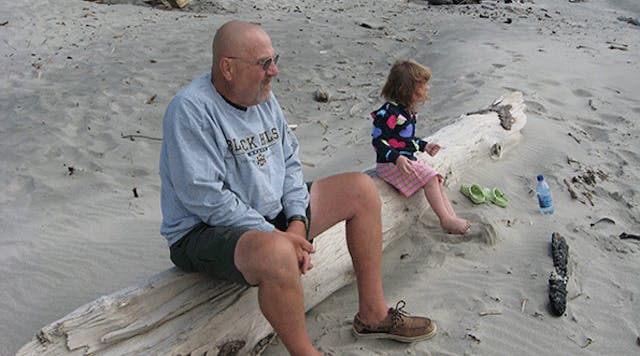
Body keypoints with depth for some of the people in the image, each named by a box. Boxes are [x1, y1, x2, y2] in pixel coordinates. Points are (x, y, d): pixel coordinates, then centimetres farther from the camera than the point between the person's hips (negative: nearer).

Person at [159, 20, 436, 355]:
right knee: (277, 253, -42)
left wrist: (297, 222, -7)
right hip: (205, 231, -8)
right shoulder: (190, 109, -19)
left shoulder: (264, 97, 6)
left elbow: (289, 163, 9)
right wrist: (276, 235, -24)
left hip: (272, 214, 9)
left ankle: (372, 315, 9)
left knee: (362, 189, 4)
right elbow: (204, 196, -25)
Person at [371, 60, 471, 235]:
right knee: (430, 179, -18)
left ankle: (452, 218, 0)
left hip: (408, 159, 10)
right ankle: (446, 220, -9)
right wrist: (397, 158, -33)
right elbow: (377, 140, -23)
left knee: (437, 179, 1)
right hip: (391, 163, -10)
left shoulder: (407, 111, 11)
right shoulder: (389, 112, -21)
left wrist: (424, 146, 16)